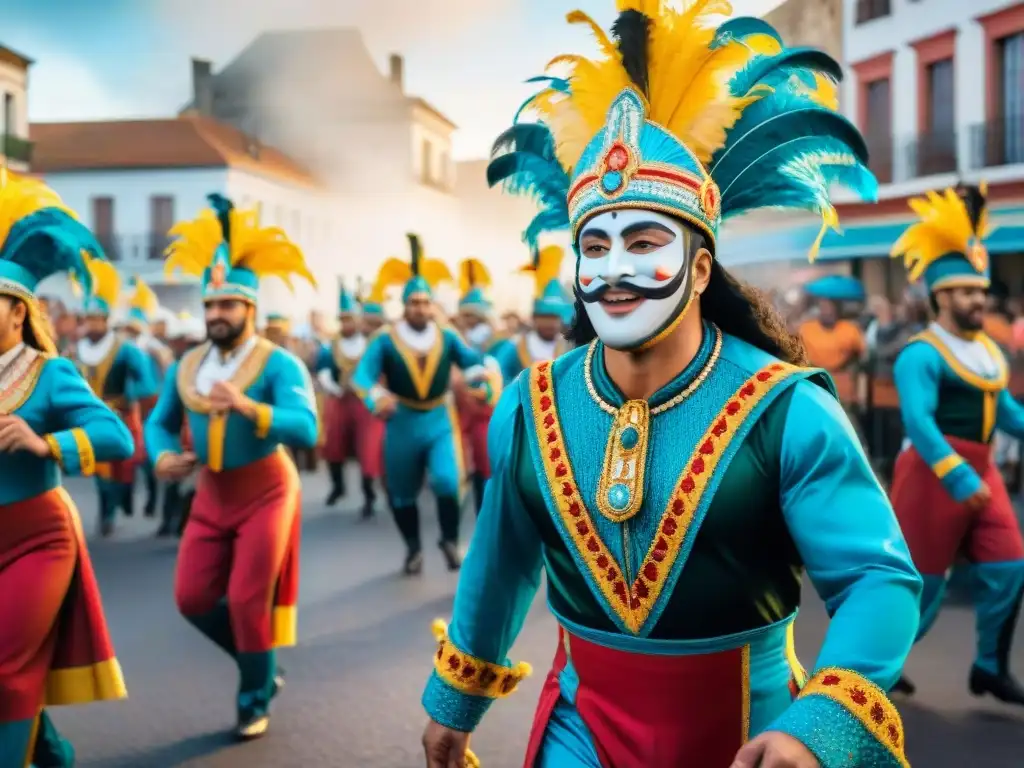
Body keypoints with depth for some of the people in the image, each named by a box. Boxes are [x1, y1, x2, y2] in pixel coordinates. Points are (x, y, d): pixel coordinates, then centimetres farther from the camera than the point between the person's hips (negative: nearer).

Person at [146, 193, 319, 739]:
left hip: (265, 492, -5)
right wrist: (163, 457, -11)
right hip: (210, 494, 6)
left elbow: (306, 429, -28)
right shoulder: (186, 366, 2)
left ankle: (255, 701, 19)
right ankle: (261, 666, 30)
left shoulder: (278, 363, -15)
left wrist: (248, 407, -41)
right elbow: (159, 421, 11)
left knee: (248, 600, -4)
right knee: (192, 597, 5)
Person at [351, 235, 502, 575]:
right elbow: (362, 374, -18)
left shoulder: (447, 338, 0)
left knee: (448, 482, -19)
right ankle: (413, 549, 33)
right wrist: (378, 398, -40)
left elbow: (474, 361, -10)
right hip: (402, 424, 0)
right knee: (402, 494, 10)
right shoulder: (385, 341, -7)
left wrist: (484, 377, -35)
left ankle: (450, 541, 6)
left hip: (439, 422, 0)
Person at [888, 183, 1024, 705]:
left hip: (981, 473, 8)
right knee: (923, 579, 2)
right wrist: (957, 478, -35)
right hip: (933, 476, -8)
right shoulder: (922, 354, -17)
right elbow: (917, 421, -28)